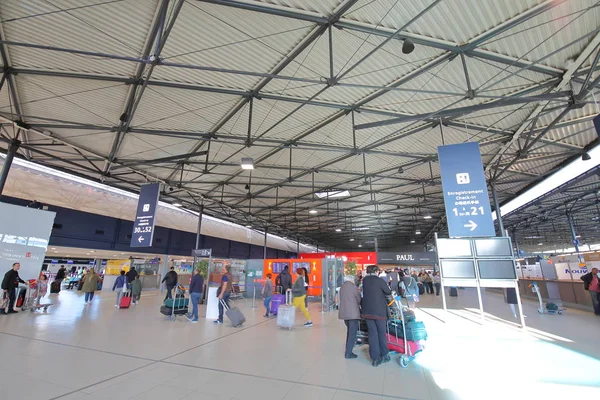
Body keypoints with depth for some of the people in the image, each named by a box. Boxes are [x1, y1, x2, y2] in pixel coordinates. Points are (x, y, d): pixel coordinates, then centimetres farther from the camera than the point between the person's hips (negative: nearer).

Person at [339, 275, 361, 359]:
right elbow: (359, 299, -4)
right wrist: (359, 305, 16)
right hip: (353, 313, -7)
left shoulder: (342, 287, 13)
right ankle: (348, 353, 1)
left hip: (344, 312, 8)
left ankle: (348, 350, 28)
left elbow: (344, 300, 13)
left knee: (349, 332, 21)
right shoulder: (353, 287, -8)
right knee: (352, 333, 0)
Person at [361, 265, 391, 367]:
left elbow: (365, 293, 8)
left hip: (367, 311, 4)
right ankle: (384, 356, 23)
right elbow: (388, 292, -4)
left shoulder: (364, 280, 3)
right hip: (379, 311, -4)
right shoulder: (379, 280, -12)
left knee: (372, 334, 9)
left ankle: (375, 358, 12)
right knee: (382, 333, 13)